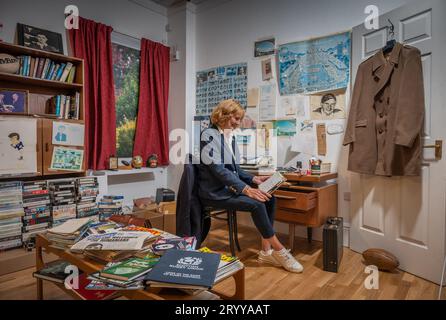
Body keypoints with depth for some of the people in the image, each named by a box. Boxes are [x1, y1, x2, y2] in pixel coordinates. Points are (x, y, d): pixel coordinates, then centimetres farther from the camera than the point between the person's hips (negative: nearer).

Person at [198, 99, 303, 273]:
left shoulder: (231, 138, 14)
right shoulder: (209, 135, -11)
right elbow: (218, 169, -21)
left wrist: (254, 179, -1)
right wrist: (246, 189, -27)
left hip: (229, 187, 8)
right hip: (215, 192, -8)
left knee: (269, 198, -12)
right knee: (256, 204, -26)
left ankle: (266, 251, -9)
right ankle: (279, 251, -10)